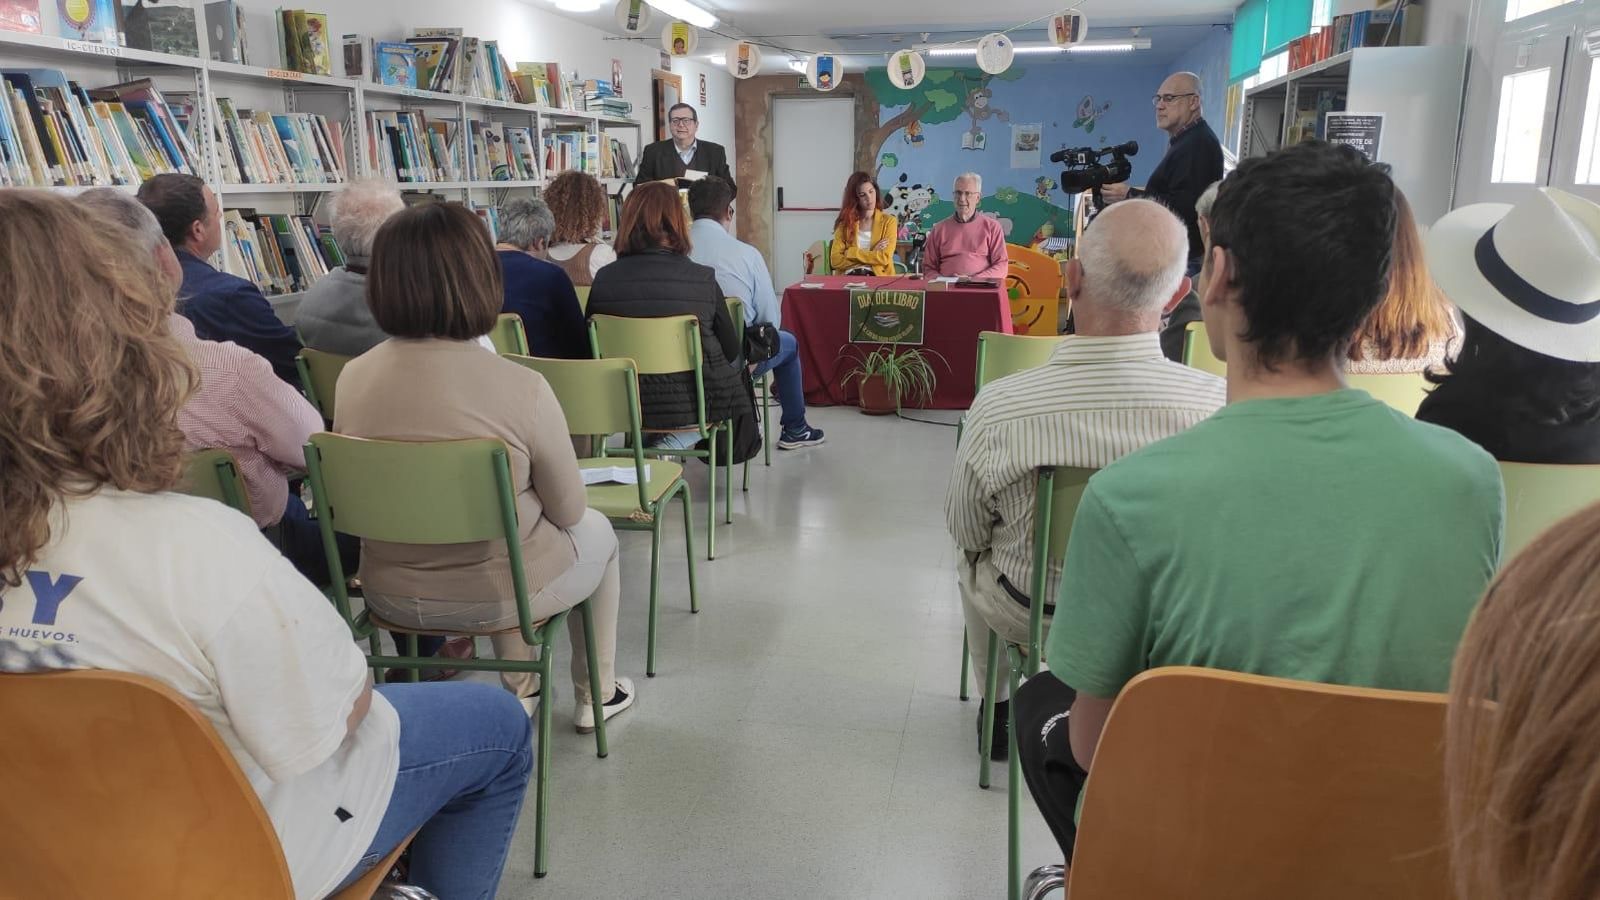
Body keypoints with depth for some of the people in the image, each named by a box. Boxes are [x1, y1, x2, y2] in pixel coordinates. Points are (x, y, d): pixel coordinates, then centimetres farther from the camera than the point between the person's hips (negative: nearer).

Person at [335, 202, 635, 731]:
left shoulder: (353, 377, -11)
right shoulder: (521, 388, -25)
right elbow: (568, 511, -12)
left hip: (391, 597, 5)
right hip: (494, 597, -4)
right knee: (596, 531, 27)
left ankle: (519, 690, 42)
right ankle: (597, 694, 40)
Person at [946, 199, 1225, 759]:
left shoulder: (999, 407, -30)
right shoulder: (1216, 404, -29)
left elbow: (965, 530, -12)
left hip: (1029, 614, -1)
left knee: (973, 557, 33)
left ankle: (997, 708, 49)